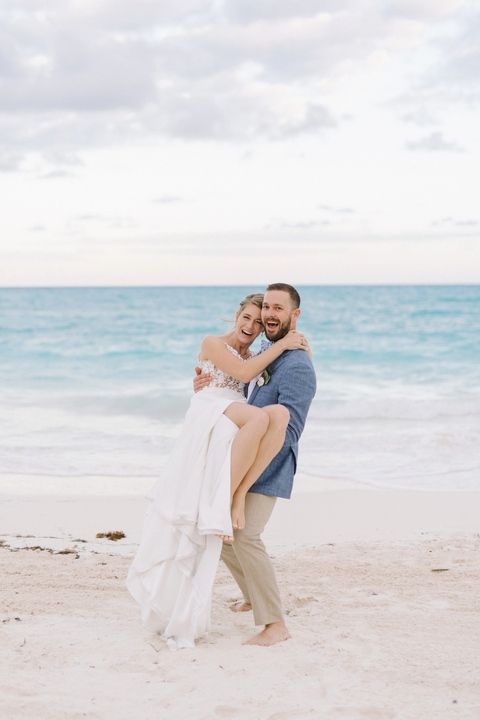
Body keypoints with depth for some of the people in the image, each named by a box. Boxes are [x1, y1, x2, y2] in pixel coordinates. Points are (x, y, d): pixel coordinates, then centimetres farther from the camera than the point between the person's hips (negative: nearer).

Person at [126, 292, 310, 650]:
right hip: (210, 417, -6)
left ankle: (237, 495, -29)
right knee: (260, 417, -37)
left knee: (280, 413, -30)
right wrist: (282, 345, -3)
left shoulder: (255, 357, 27)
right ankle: (230, 498, -31)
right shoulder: (213, 343, 11)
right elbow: (241, 373, -4)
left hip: (238, 433, 6)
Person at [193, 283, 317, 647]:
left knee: (245, 536, -21)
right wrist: (206, 386, -2)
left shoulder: (297, 367, -17)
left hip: (268, 468, -9)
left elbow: (289, 431, -23)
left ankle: (275, 624, -11)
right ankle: (254, 597, 33)